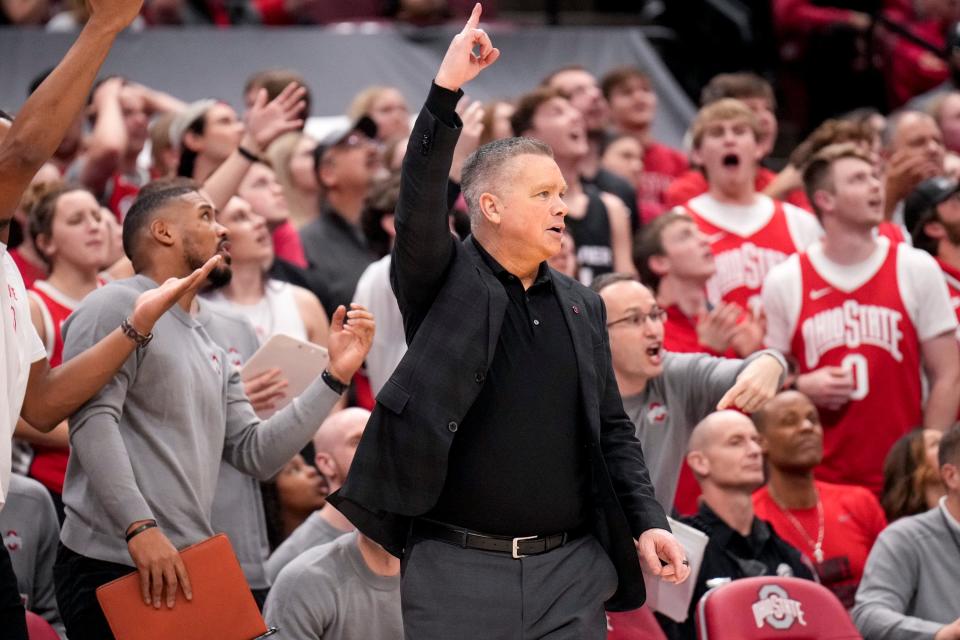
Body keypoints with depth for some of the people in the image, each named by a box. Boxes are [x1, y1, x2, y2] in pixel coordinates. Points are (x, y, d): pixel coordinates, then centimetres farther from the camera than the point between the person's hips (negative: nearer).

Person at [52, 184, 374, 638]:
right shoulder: (117, 307, -3)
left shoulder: (211, 351, 23)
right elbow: (92, 420, -16)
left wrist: (335, 376, 9)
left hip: (186, 570, 8)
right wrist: (140, 526, -25)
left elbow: (256, 454, 14)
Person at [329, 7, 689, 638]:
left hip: (572, 570, 4)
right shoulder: (445, 284, 1)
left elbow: (612, 430, 16)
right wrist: (446, 91, -25)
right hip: (458, 569, -4)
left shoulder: (582, 308, 14)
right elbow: (420, 207, -17)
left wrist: (648, 521, 2)